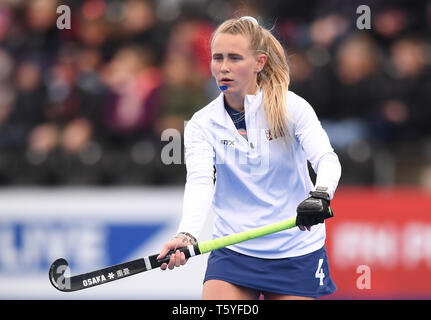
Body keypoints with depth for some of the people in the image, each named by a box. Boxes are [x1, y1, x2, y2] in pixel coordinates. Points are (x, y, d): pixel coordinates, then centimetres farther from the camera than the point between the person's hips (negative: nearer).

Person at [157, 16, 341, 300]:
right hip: (232, 253, 1)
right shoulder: (202, 124, -2)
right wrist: (186, 235, -37)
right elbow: (199, 181, -17)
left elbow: (327, 160, -19)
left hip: (296, 253, -1)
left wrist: (320, 195, -43)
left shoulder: (292, 108, -6)